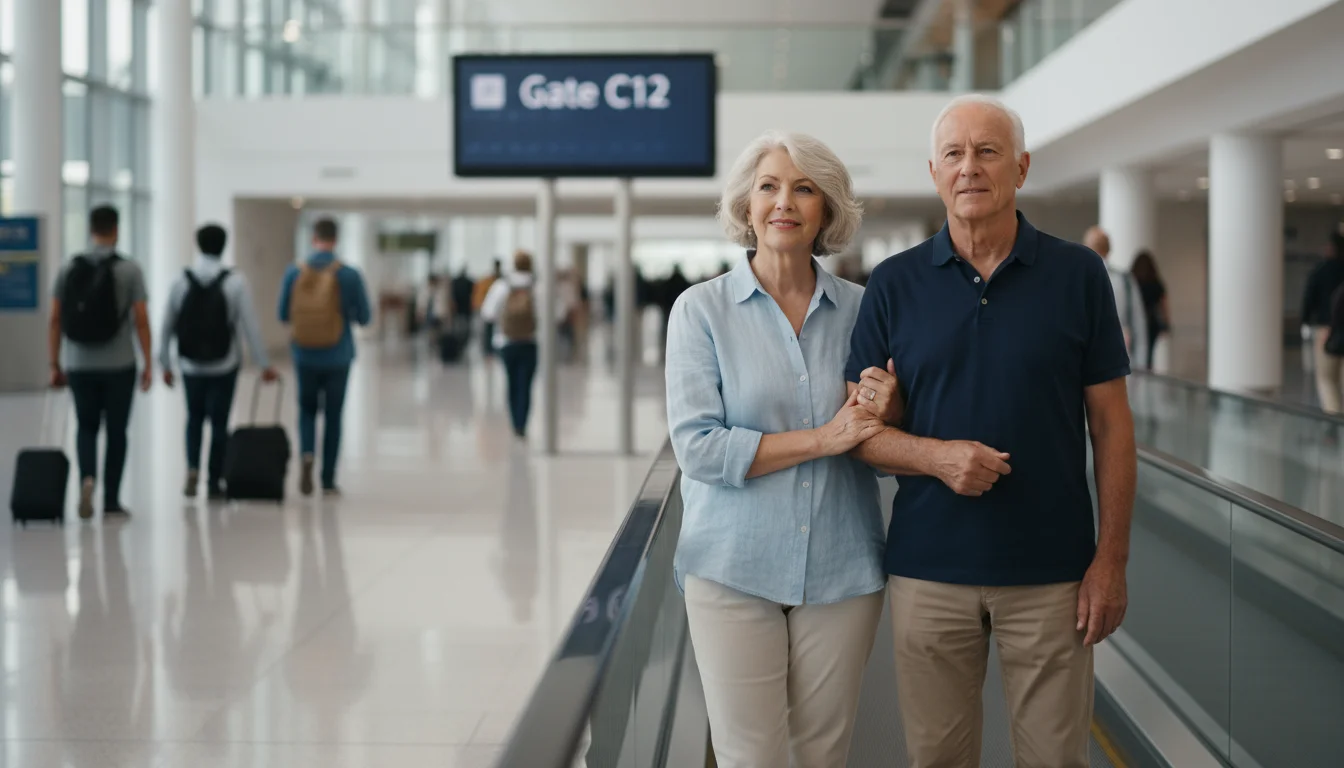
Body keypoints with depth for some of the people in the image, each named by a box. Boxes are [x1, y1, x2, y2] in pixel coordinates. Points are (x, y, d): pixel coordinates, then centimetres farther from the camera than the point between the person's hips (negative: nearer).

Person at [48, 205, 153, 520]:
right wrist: (148, 364, -1)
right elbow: (141, 320, -8)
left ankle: (87, 477, -11)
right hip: (119, 365, -2)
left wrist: (55, 365, 9)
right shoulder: (130, 270, -5)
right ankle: (111, 502, 11)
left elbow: (55, 320, 2)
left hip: (79, 365, 2)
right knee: (116, 431, 9)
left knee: (87, 427, 16)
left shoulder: (68, 270, 2)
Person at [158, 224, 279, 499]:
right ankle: (214, 482, 8)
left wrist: (165, 363, 11)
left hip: (191, 365, 2)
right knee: (219, 421, 6)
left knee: (195, 418, 19)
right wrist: (264, 364, -5)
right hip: (223, 366, -2)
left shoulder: (182, 281, -2)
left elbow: (167, 325, 1)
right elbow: (250, 326, -11)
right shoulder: (235, 282, -10)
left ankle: (192, 467, -2)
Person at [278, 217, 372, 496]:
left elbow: (283, 315, 1)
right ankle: (328, 481, 11)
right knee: (333, 416, 10)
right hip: (338, 356, -1)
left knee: (307, 409, 18)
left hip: (305, 356, 1)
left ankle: (307, 454, -10)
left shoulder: (295, 273, -6)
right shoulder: (349, 275, -10)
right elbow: (363, 317, -4)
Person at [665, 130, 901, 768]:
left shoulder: (858, 308, 4)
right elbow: (696, 446, -13)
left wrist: (884, 415, -12)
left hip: (841, 568, 3)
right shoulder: (702, 309, -3)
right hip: (735, 569, -2)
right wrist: (825, 438, -16)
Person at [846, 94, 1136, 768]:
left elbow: (1110, 423, 2)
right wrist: (937, 456, -17)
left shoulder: (1078, 275, 0)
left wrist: (1111, 558, -4)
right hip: (928, 570, 1)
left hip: (1051, 571, -1)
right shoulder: (894, 284, 2)